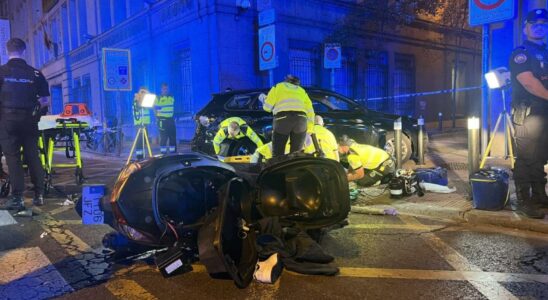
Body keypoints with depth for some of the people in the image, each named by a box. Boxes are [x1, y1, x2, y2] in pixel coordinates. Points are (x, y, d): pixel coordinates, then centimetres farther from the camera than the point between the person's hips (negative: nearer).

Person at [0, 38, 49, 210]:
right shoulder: (35, 73, 3)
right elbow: (45, 100, 3)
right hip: (29, 119, 2)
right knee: (33, 156, 8)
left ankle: (17, 198, -1)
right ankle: (39, 195, 12)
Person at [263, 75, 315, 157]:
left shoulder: (278, 86, 24)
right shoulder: (302, 90, 31)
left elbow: (267, 106, 15)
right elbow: (310, 110, 24)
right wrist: (310, 126, 33)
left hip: (282, 118, -2)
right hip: (301, 118, 3)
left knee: (278, 153, 3)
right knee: (296, 153, 11)